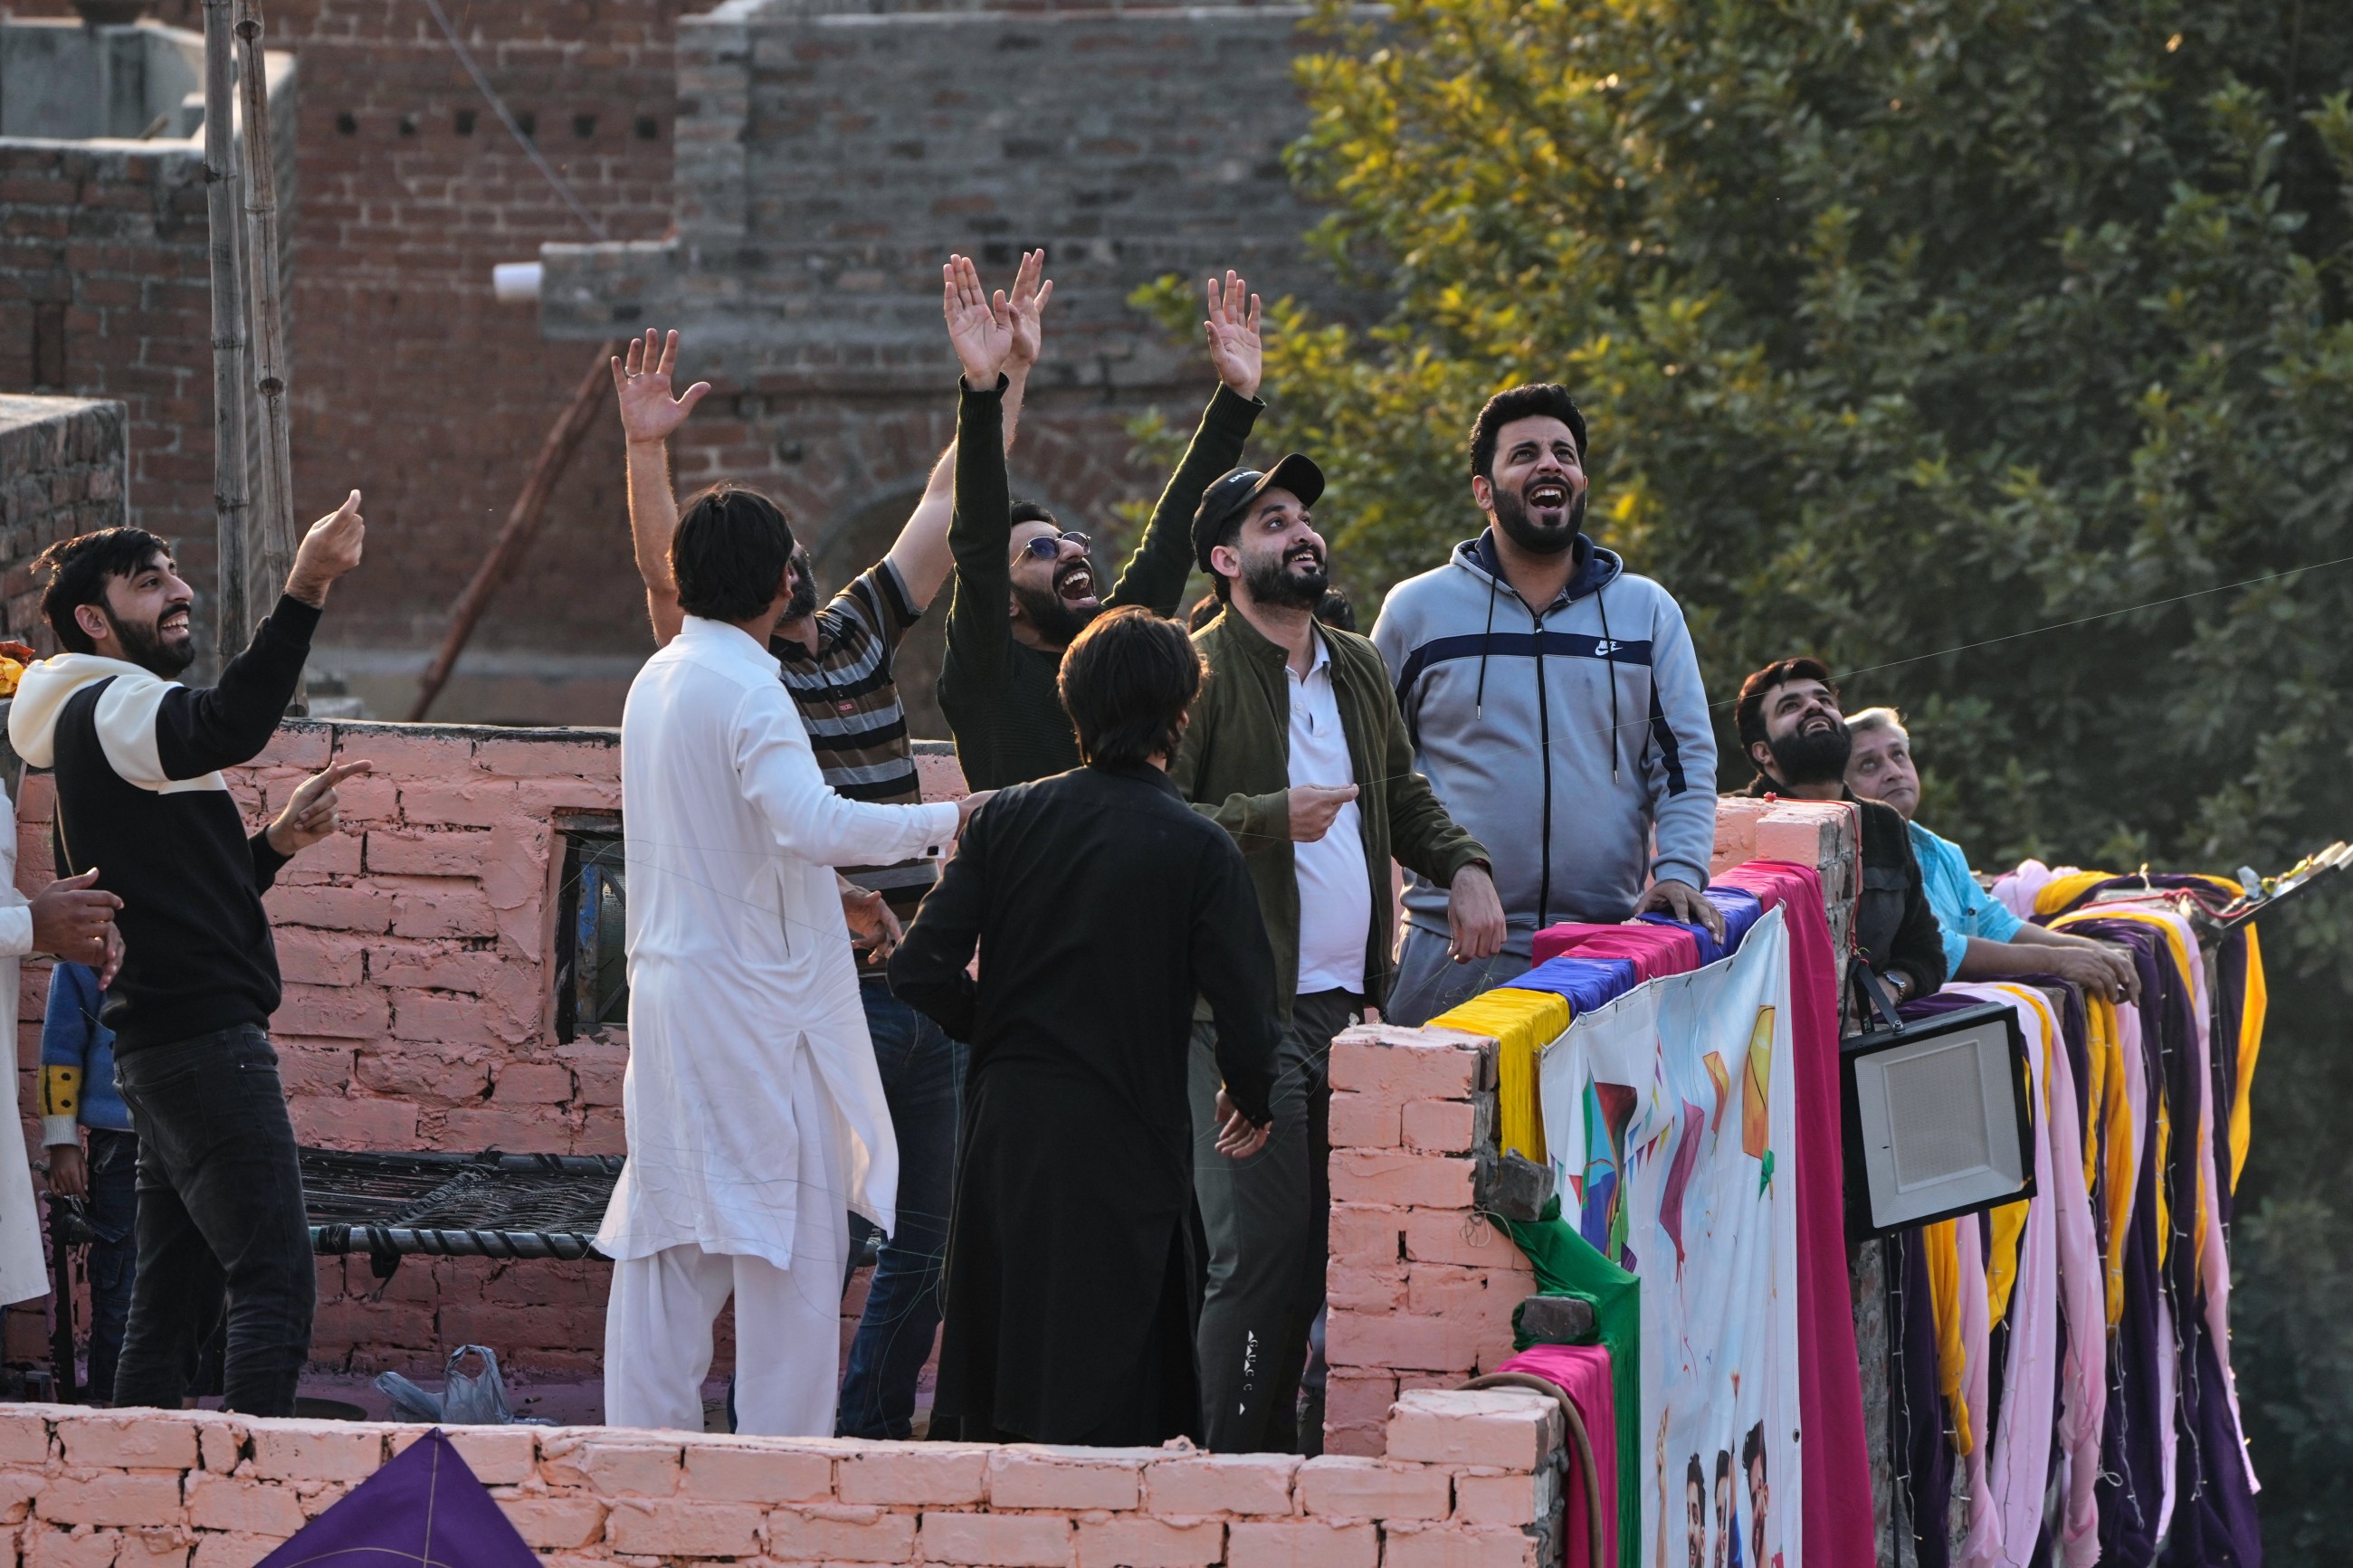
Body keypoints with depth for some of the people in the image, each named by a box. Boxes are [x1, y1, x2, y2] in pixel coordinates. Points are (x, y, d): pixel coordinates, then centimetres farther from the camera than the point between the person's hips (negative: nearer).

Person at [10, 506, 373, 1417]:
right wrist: (304, 592, -41)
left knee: (175, 1291, 9)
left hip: (162, 1048, 10)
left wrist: (277, 843, 14)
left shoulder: (104, 725, 24)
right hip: (204, 1036, -10)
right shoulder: (106, 710, -8)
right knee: (275, 1276, -17)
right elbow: (229, 727, -32)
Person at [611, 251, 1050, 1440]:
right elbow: (660, 568, -17)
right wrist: (646, 450, -28)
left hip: (920, 978, 7)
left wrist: (1003, 377, 16)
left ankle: (870, 1439, 19)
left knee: (922, 1249, 10)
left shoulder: (858, 636, 16)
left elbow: (946, 507, 19)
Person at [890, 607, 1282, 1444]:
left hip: (1006, 1132, 4)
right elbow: (1245, 1008, -11)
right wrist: (1254, 1103, 10)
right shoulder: (1198, 850, -9)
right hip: (1126, 1147, -4)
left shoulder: (1009, 818, 0)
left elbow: (922, 968, -4)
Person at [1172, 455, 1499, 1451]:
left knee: (1314, 1248, 8)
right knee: (1260, 1247, -11)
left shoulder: (1358, 671, 19)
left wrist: (1462, 866, 14)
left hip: (1344, 1004, 8)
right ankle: (1235, 1467, -7)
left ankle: (1283, 1465, 13)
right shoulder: (1200, 671, -5)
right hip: (1246, 1009, -8)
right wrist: (1272, 817, -22)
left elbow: (1404, 794, 31)